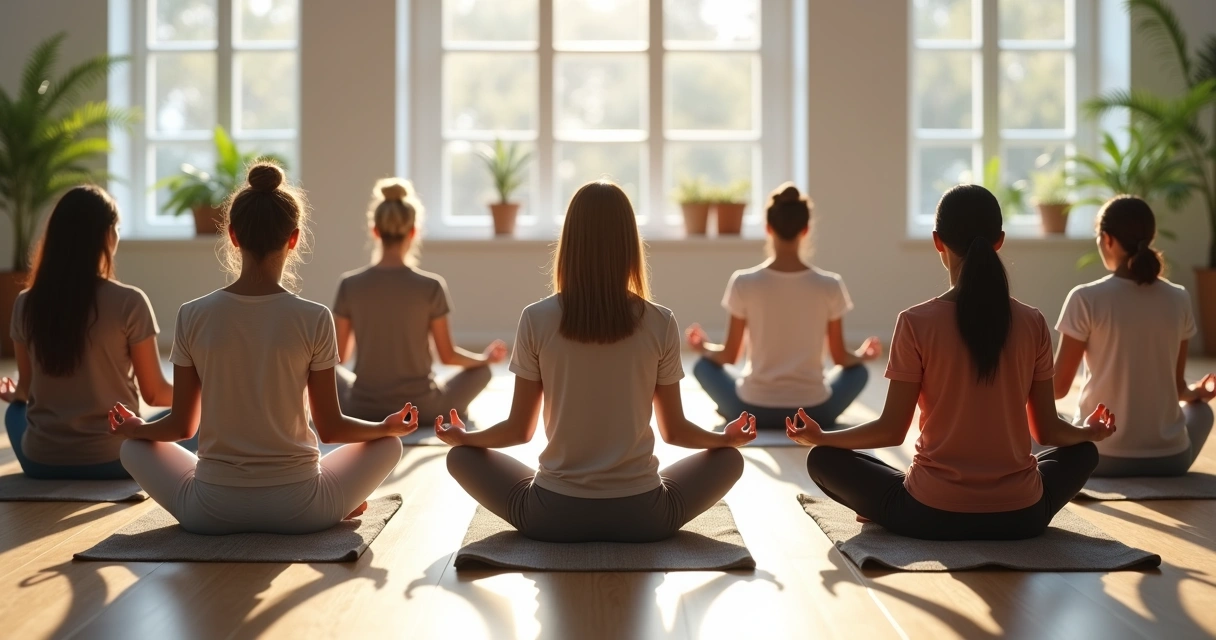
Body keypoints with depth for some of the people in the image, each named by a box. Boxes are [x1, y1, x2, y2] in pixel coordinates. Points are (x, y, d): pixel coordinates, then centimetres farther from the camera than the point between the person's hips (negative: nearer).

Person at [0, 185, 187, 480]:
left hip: (41, 462, 4)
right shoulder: (129, 303, -15)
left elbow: (26, 389, 10)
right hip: (112, 458, -3)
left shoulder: (26, 304, -3)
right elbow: (154, 394, -6)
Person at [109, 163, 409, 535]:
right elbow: (330, 427, -4)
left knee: (135, 447, 28)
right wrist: (389, 427, 16)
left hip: (212, 512, 0)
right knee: (388, 444, 24)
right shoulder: (314, 320, -11)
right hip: (298, 510, 0)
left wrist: (133, 428, 24)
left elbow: (182, 426, 2)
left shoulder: (193, 317, -7)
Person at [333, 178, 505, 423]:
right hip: (420, 409, -1)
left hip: (364, 411, 1)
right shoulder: (431, 286, -11)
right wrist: (485, 357, 18)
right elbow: (447, 355, -2)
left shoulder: (350, 285, -7)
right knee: (481, 370, 25)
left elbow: (338, 356, 3)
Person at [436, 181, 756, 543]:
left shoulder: (537, 319, -7)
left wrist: (462, 437, 23)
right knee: (729, 458, 25)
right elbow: (675, 431, 5)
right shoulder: (660, 323, -5)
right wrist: (727, 436, 26)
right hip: (640, 514, 1)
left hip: (554, 513, -1)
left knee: (462, 456, 23)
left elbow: (519, 429, 2)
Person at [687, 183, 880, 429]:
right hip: (813, 412, 1)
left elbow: (729, 356, -1)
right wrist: (862, 355, 25)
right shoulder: (830, 285, -7)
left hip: (754, 410, -1)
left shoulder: (744, 282, -10)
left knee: (704, 364, 27)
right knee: (858, 370, 31)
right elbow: (841, 358, 2)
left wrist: (703, 347, 21)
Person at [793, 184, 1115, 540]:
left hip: (933, 516, -1)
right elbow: (1048, 431, 4)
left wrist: (820, 437, 10)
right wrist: (1090, 431, 27)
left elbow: (891, 431, -7)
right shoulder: (1033, 324, -3)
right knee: (1082, 452, 32)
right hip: (1020, 516, 1)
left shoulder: (916, 323, -11)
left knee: (823, 460, 19)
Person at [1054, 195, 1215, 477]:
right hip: (1169, 457, 3)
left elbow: (1058, 386, -7)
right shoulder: (1179, 299, -1)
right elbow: (1177, 386, 7)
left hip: (1101, 456, -3)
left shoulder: (1086, 299, -12)